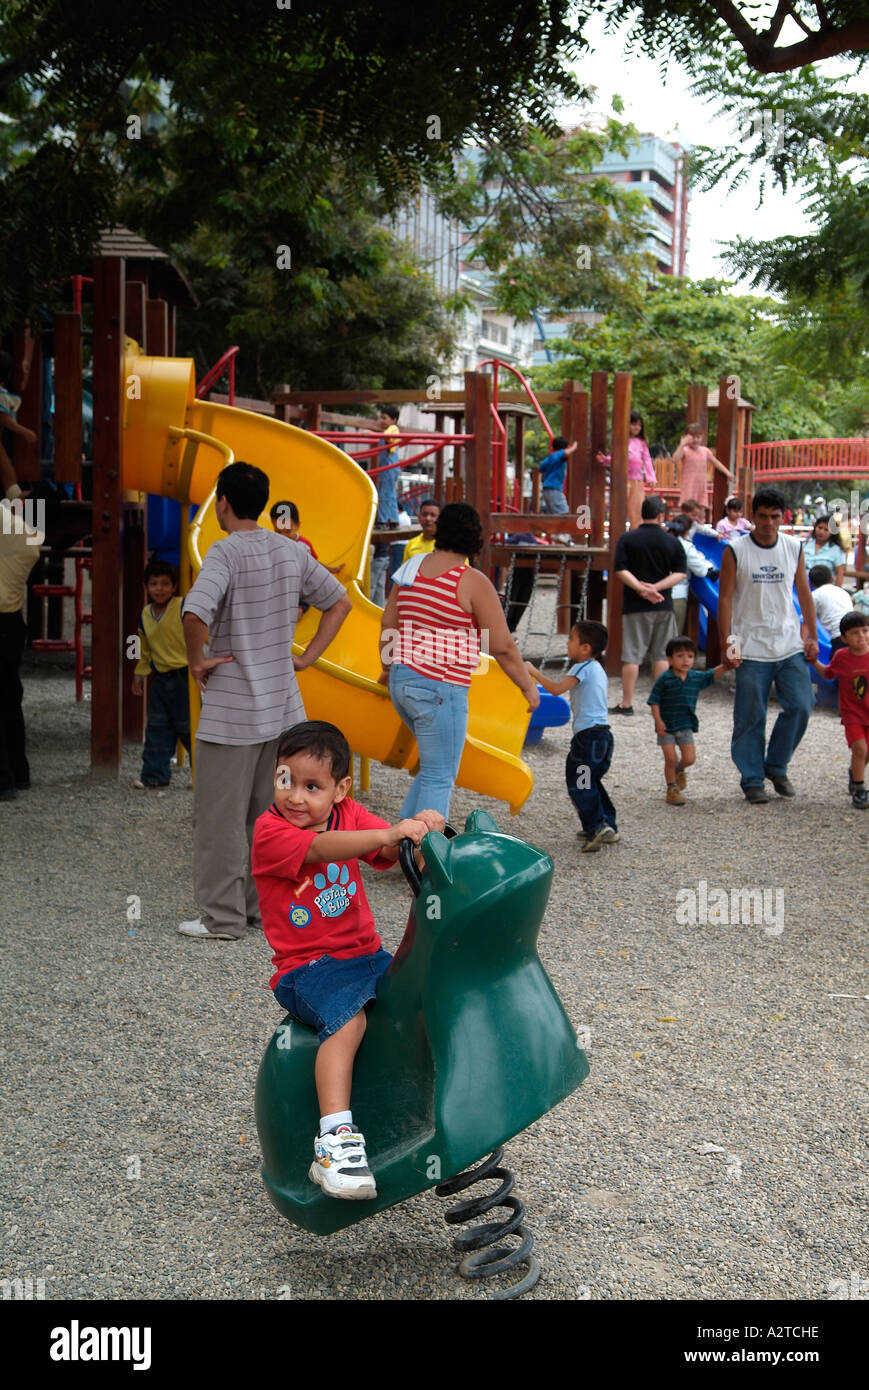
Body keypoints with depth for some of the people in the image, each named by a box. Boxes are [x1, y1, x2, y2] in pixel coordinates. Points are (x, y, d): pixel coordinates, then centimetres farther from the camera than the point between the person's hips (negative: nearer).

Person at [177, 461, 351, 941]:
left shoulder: (225, 552, -14)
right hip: (283, 705, 7)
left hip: (231, 711, -7)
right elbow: (339, 603, 15)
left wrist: (197, 660, -13)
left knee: (220, 816, 3)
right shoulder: (293, 553, 6)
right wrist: (306, 657, 12)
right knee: (269, 813, 15)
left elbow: (194, 613, -30)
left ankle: (223, 916, 7)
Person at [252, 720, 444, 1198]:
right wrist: (389, 833, -42)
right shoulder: (270, 830, -11)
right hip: (305, 966, -6)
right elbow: (322, 848, -29)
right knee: (348, 1017, -32)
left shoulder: (350, 816, 8)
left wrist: (419, 828, -28)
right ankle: (334, 1141, -35)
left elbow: (391, 851, -5)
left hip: (366, 954, 6)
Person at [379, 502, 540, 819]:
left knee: (434, 767, 21)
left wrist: (387, 668, 32)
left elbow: (388, 625, 16)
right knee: (440, 778, 1)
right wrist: (528, 687, 4)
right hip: (439, 689, -8)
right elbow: (502, 647, -10)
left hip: (401, 680, 8)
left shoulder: (411, 569, 8)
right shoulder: (473, 582, -12)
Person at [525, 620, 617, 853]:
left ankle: (597, 826, -16)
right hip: (603, 733, 10)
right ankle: (608, 827, 20)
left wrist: (533, 671, -12)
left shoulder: (583, 668, -10)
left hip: (588, 734, -10)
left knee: (579, 785, -8)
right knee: (591, 782, 20)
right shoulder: (598, 669, 19)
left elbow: (557, 688, -20)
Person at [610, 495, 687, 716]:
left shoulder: (627, 539, -3)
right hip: (664, 605, 2)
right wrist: (656, 587, -9)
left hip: (635, 606, -2)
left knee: (631, 655, 1)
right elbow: (681, 573, -2)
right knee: (661, 655, 10)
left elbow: (620, 570, -10)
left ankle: (626, 703, 1)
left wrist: (641, 588, -14)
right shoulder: (672, 541, 2)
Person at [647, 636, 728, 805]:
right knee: (670, 758, -3)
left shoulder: (696, 677, 1)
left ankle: (679, 769, 34)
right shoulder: (664, 679, -12)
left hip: (686, 725, 4)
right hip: (666, 726, -3)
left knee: (689, 758, -1)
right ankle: (672, 788, 15)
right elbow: (654, 701, -10)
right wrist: (658, 721, -19)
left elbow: (713, 674, -4)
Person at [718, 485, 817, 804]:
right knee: (750, 718, 0)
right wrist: (726, 645, -9)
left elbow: (804, 594, 14)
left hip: (790, 647, 3)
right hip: (751, 649, -3)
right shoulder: (735, 551, -4)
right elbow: (725, 599, -4)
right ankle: (752, 780, 12)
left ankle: (776, 767, 17)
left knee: (800, 707, -3)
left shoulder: (794, 548, 7)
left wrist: (812, 635, 10)